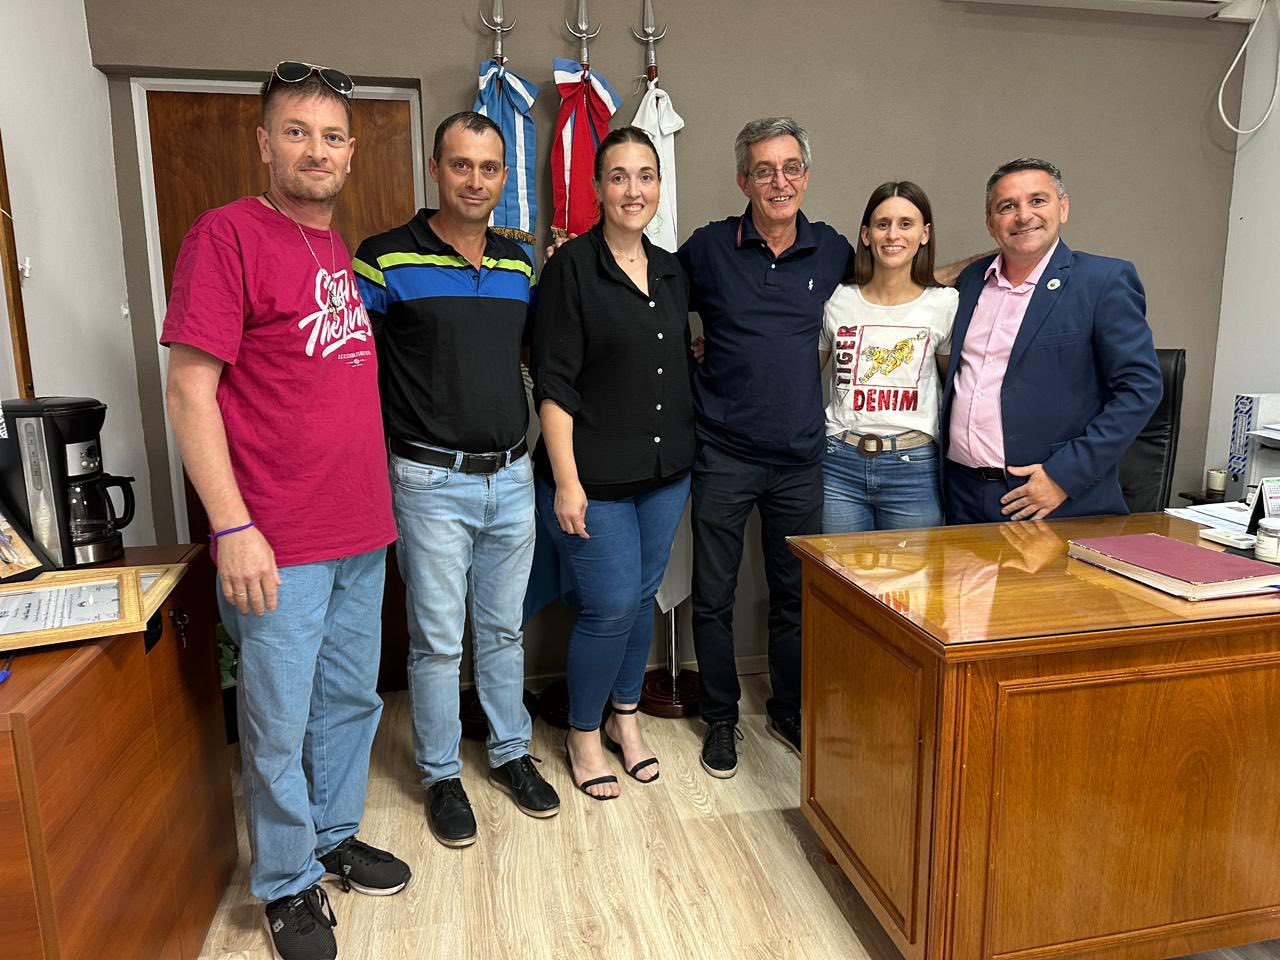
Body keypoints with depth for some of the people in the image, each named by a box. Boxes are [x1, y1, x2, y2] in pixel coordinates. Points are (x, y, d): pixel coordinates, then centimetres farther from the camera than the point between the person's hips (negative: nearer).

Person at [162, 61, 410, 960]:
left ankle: (335, 836, 40)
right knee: (279, 725, 8)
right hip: (279, 545, -7)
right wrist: (232, 526, -17)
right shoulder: (228, 234, -8)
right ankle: (288, 883, 29)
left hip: (362, 530, 7)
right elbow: (190, 391, -12)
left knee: (352, 699, 19)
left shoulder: (346, 247, 13)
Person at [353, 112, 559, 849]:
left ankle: (512, 752, 34)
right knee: (438, 640, 7)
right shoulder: (388, 261, -7)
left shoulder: (519, 261, 9)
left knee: (505, 629, 17)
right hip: (432, 483, -4)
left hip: (512, 477, 5)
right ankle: (442, 774, 27)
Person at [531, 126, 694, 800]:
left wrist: (687, 451, 13)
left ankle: (624, 717, 35)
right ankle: (583, 734, 22)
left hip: (666, 471, 6)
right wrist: (566, 480, -17)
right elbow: (553, 384, -13)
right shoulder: (571, 268, -10)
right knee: (611, 606, -2)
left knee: (643, 597, 15)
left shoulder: (671, 271, 9)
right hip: (594, 477, -6)